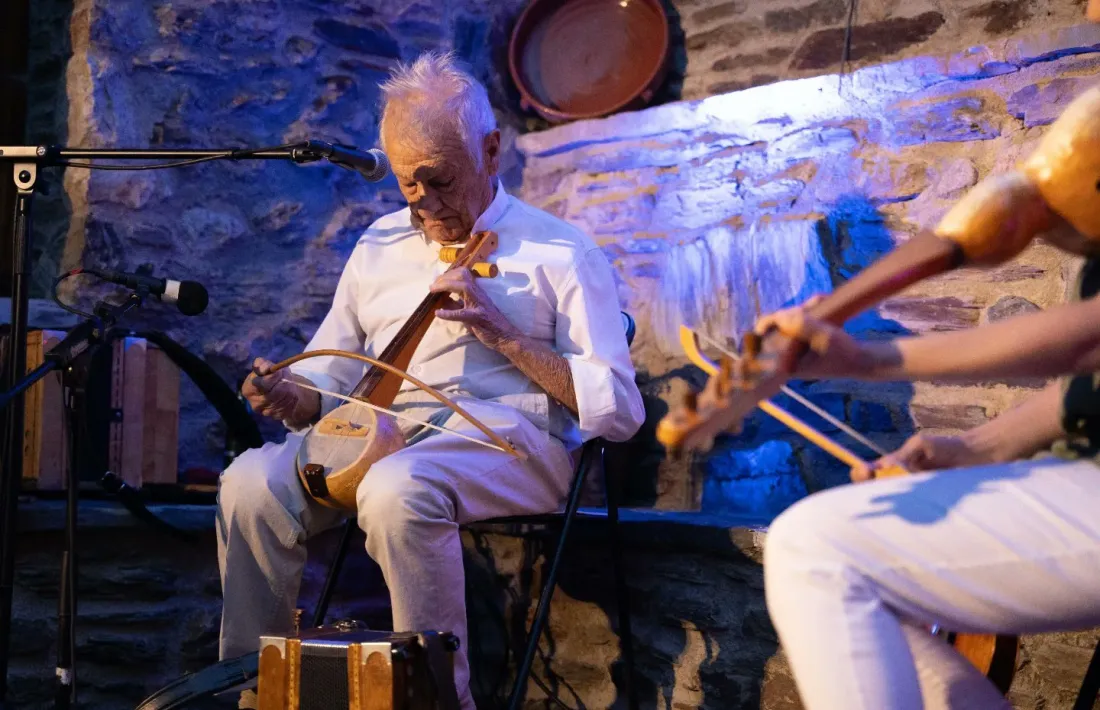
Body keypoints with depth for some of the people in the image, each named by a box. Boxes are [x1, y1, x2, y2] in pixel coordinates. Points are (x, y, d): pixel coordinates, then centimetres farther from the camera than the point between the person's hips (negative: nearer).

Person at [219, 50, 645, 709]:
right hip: (382, 431, 5)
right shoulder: (380, 244, 19)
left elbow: (620, 409, -5)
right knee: (251, 483, -21)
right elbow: (332, 374, 21)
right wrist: (294, 395, -4)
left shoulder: (560, 253, 2)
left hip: (506, 437, -5)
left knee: (396, 490, -36)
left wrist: (503, 335, -13)